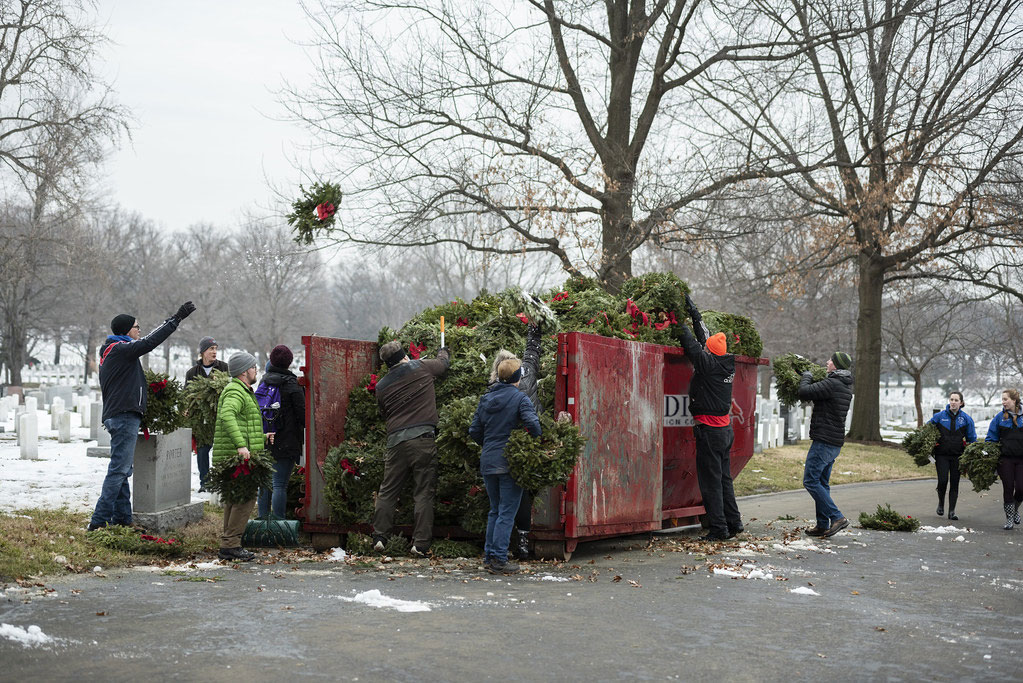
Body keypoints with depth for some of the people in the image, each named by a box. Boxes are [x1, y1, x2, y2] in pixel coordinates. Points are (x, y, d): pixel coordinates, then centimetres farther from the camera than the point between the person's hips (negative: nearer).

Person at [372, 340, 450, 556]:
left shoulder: (381, 385, 12)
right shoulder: (421, 367, 4)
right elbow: (444, 361, 23)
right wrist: (443, 350, 45)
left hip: (395, 440, 3)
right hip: (422, 438, -3)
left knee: (387, 491, 12)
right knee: (424, 493, 0)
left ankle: (379, 537, 10)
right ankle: (420, 544, -1)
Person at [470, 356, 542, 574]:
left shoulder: (486, 399, 10)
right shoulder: (520, 398, -7)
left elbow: (474, 431, 11)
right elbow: (533, 424, -21)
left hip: (487, 461, 6)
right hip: (509, 462, -6)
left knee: (495, 510, 17)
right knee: (507, 513, -2)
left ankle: (489, 555, 17)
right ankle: (498, 560, -4)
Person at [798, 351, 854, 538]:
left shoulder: (832, 384, -16)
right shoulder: (846, 386, 15)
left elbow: (804, 392, -20)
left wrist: (806, 377, -1)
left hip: (824, 441, -10)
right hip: (835, 443, 10)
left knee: (810, 481, -8)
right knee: (822, 482, 13)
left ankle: (837, 517, -11)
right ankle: (823, 525, 14)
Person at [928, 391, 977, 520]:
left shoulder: (966, 419, 3)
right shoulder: (939, 416, 1)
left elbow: (972, 439, 9)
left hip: (958, 456, 1)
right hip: (942, 454, -1)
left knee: (954, 483, 3)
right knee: (942, 480, -10)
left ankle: (952, 511, 11)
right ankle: (941, 504, 18)